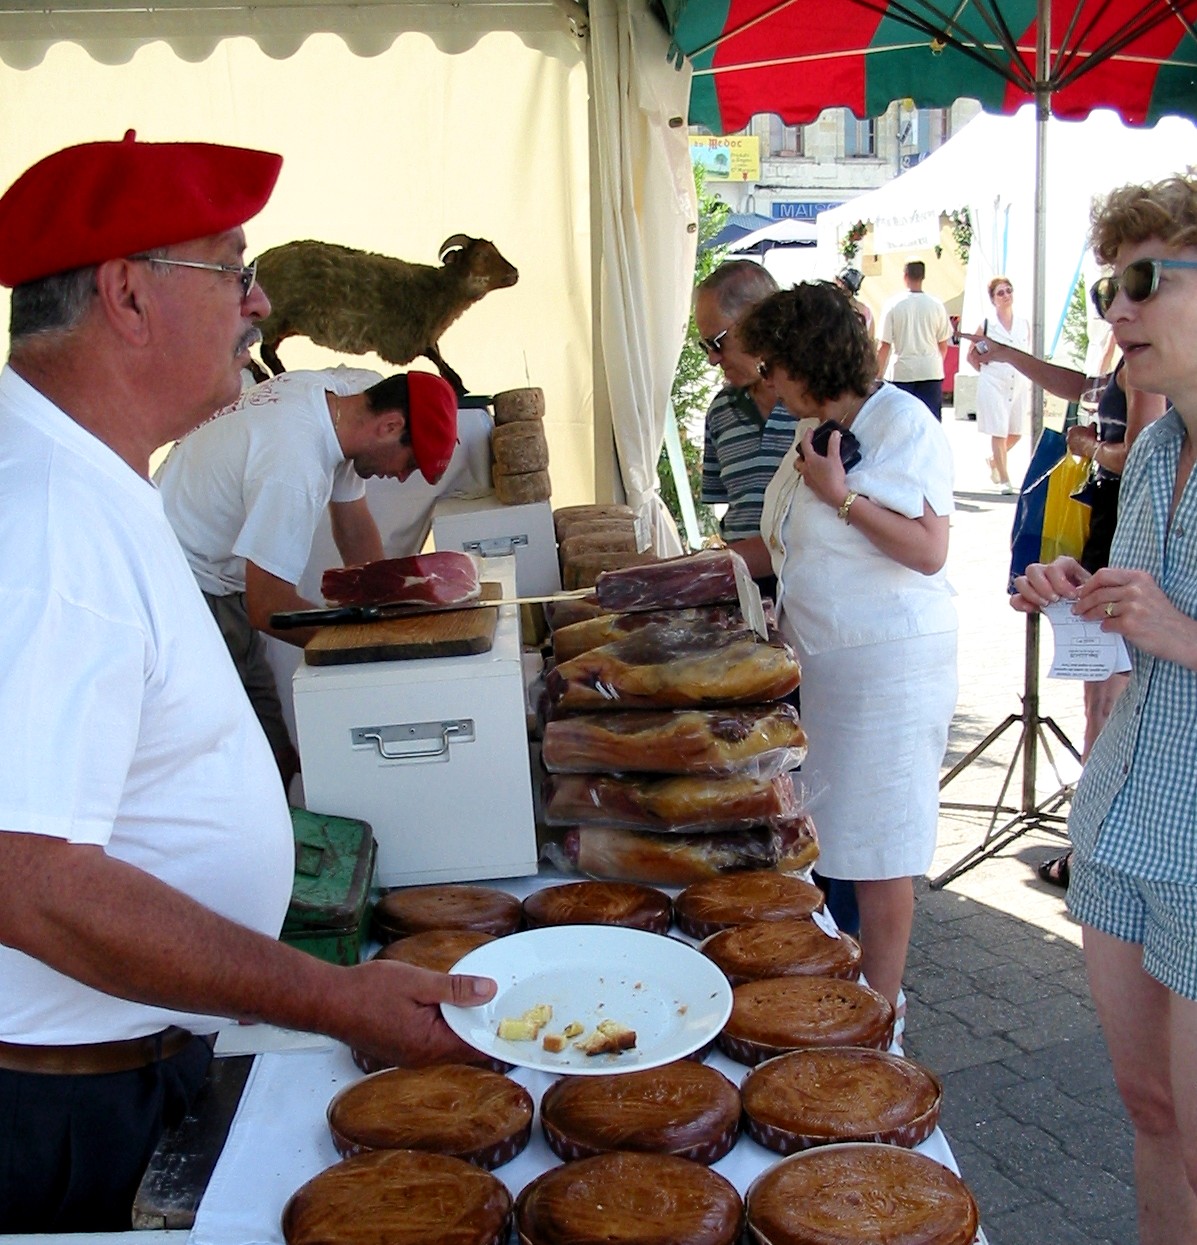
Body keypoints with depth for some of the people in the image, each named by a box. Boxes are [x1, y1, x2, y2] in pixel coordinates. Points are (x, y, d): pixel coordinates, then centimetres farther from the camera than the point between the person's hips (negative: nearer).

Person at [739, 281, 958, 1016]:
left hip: (887, 670, -8)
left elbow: (928, 552, -21)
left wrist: (842, 495, -21)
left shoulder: (901, 423, -13)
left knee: (878, 853, 1)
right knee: (831, 840, 14)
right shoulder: (817, 428, 12)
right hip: (823, 662, 8)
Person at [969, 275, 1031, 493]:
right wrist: (987, 370, 1)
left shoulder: (1024, 325, 7)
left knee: (1015, 433, 10)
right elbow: (972, 355, 4)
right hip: (994, 385, -4)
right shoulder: (986, 325, -3)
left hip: (1019, 385, 4)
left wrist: (1031, 387, 10)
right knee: (999, 433, -4)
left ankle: (993, 461, 36)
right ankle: (1004, 479, 2)